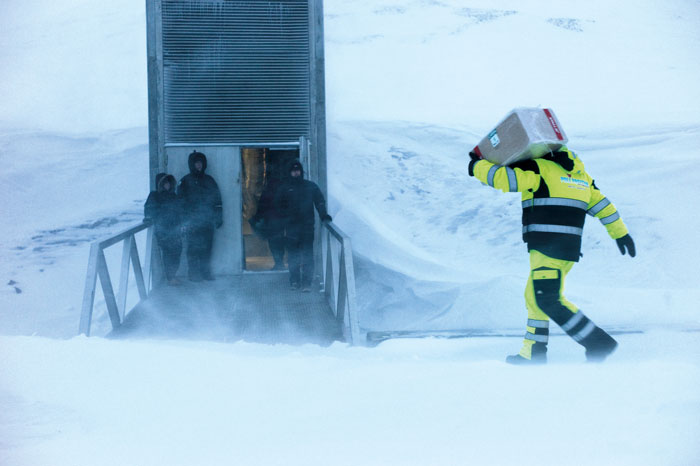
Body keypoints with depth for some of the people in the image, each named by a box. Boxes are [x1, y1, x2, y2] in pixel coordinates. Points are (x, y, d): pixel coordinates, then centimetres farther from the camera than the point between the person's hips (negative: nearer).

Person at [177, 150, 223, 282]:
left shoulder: (209, 181, 14)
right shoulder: (185, 181, 3)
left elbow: (217, 200, 17)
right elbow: (180, 202, -1)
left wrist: (218, 217, 10)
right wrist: (183, 221, -8)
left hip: (207, 221, 4)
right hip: (192, 221, -4)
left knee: (207, 247, 3)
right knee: (194, 248, -5)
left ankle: (206, 272, 10)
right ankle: (193, 274, -1)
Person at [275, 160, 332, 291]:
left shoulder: (311, 187, 8)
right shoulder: (284, 188, 7)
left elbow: (320, 201, 8)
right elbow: (278, 205, 12)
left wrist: (323, 215, -7)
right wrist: (287, 216, -3)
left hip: (307, 226, 0)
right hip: (291, 227, 0)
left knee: (308, 255, -6)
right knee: (293, 256, 2)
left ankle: (306, 282, -6)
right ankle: (294, 281, 10)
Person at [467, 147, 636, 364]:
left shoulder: (538, 169, -6)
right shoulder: (577, 173, 17)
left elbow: (503, 178, -14)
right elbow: (601, 203, 19)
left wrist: (478, 167, 4)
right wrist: (620, 233, 26)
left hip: (548, 247, -9)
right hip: (569, 249, 9)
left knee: (549, 301, -10)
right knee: (535, 296, 19)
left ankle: (599, 343, -13)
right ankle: (533, 354, 22)